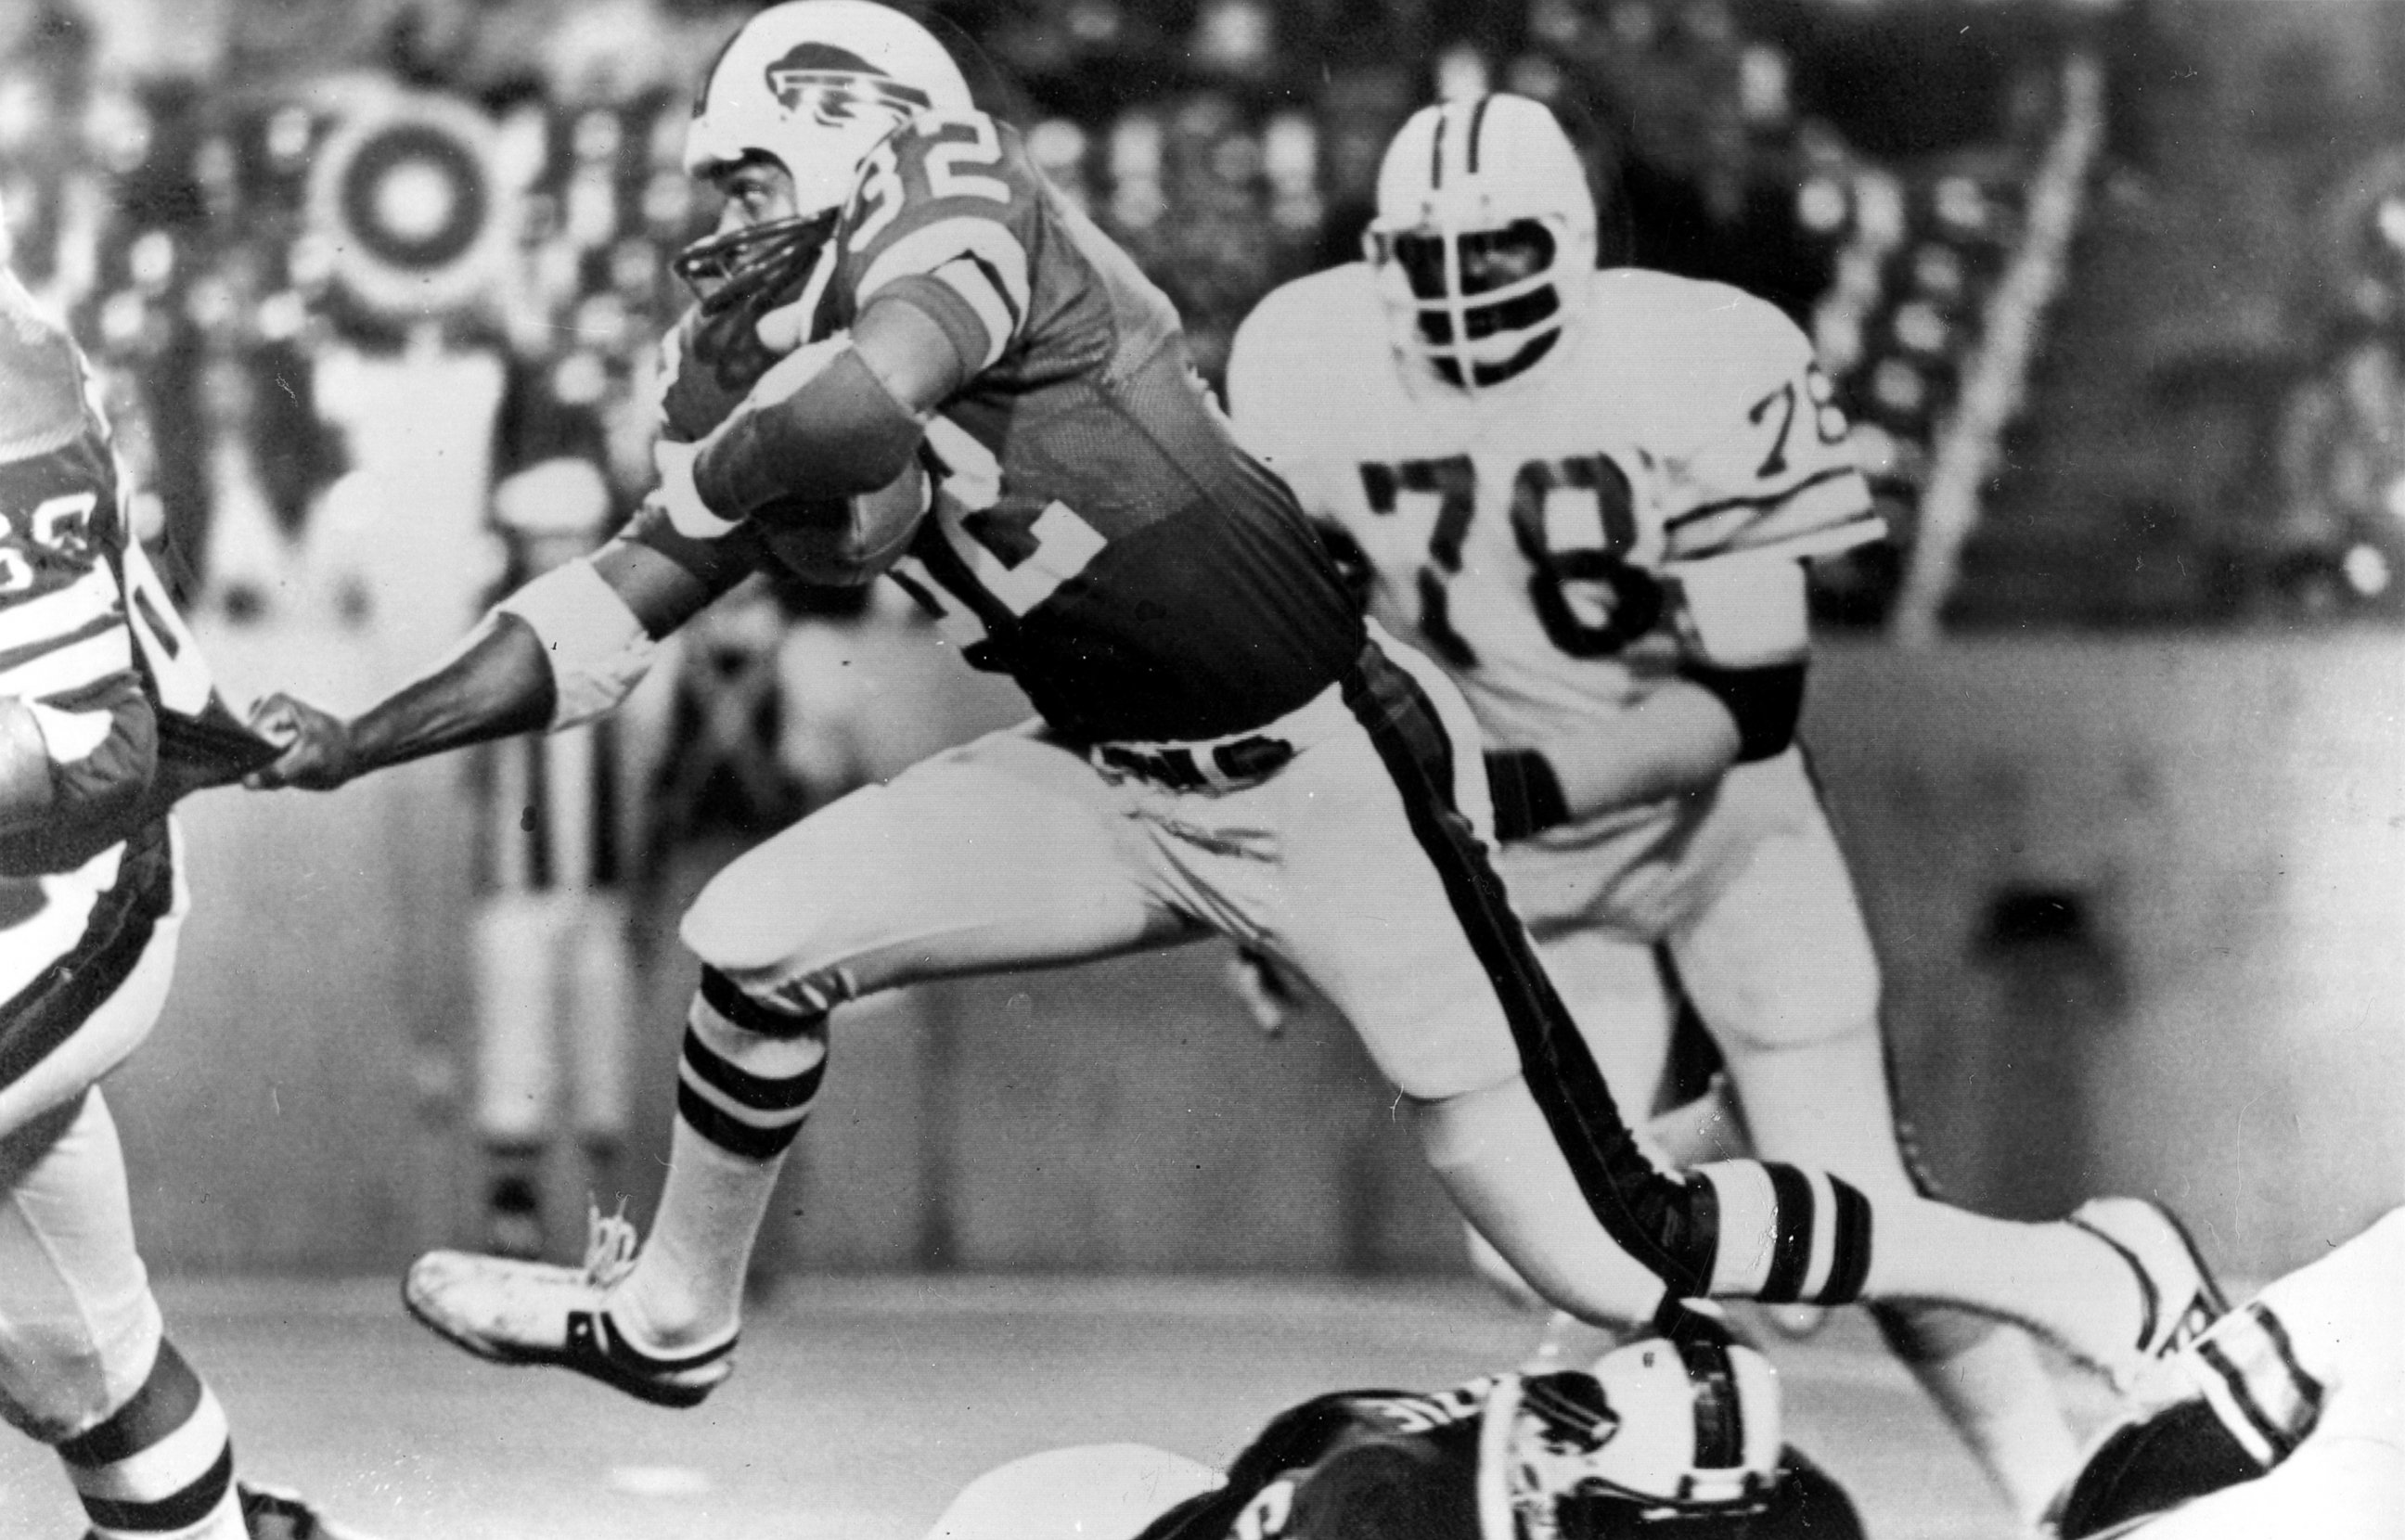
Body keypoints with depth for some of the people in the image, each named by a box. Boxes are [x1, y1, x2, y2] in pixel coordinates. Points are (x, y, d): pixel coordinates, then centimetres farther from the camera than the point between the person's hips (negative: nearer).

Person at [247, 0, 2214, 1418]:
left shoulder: (958, 201, -14)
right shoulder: (783, 384, 10)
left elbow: (853, 413, -34)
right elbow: (616, 611, 14)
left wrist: (720, 470, -12)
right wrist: (349, 745, 9)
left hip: (1329, 771, -8)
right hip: (1121, 787, 8)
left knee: (1607, 1255, -6)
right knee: (759, 934, 0)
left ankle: (2093, 1279, 9)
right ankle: (675, 1314, 24)